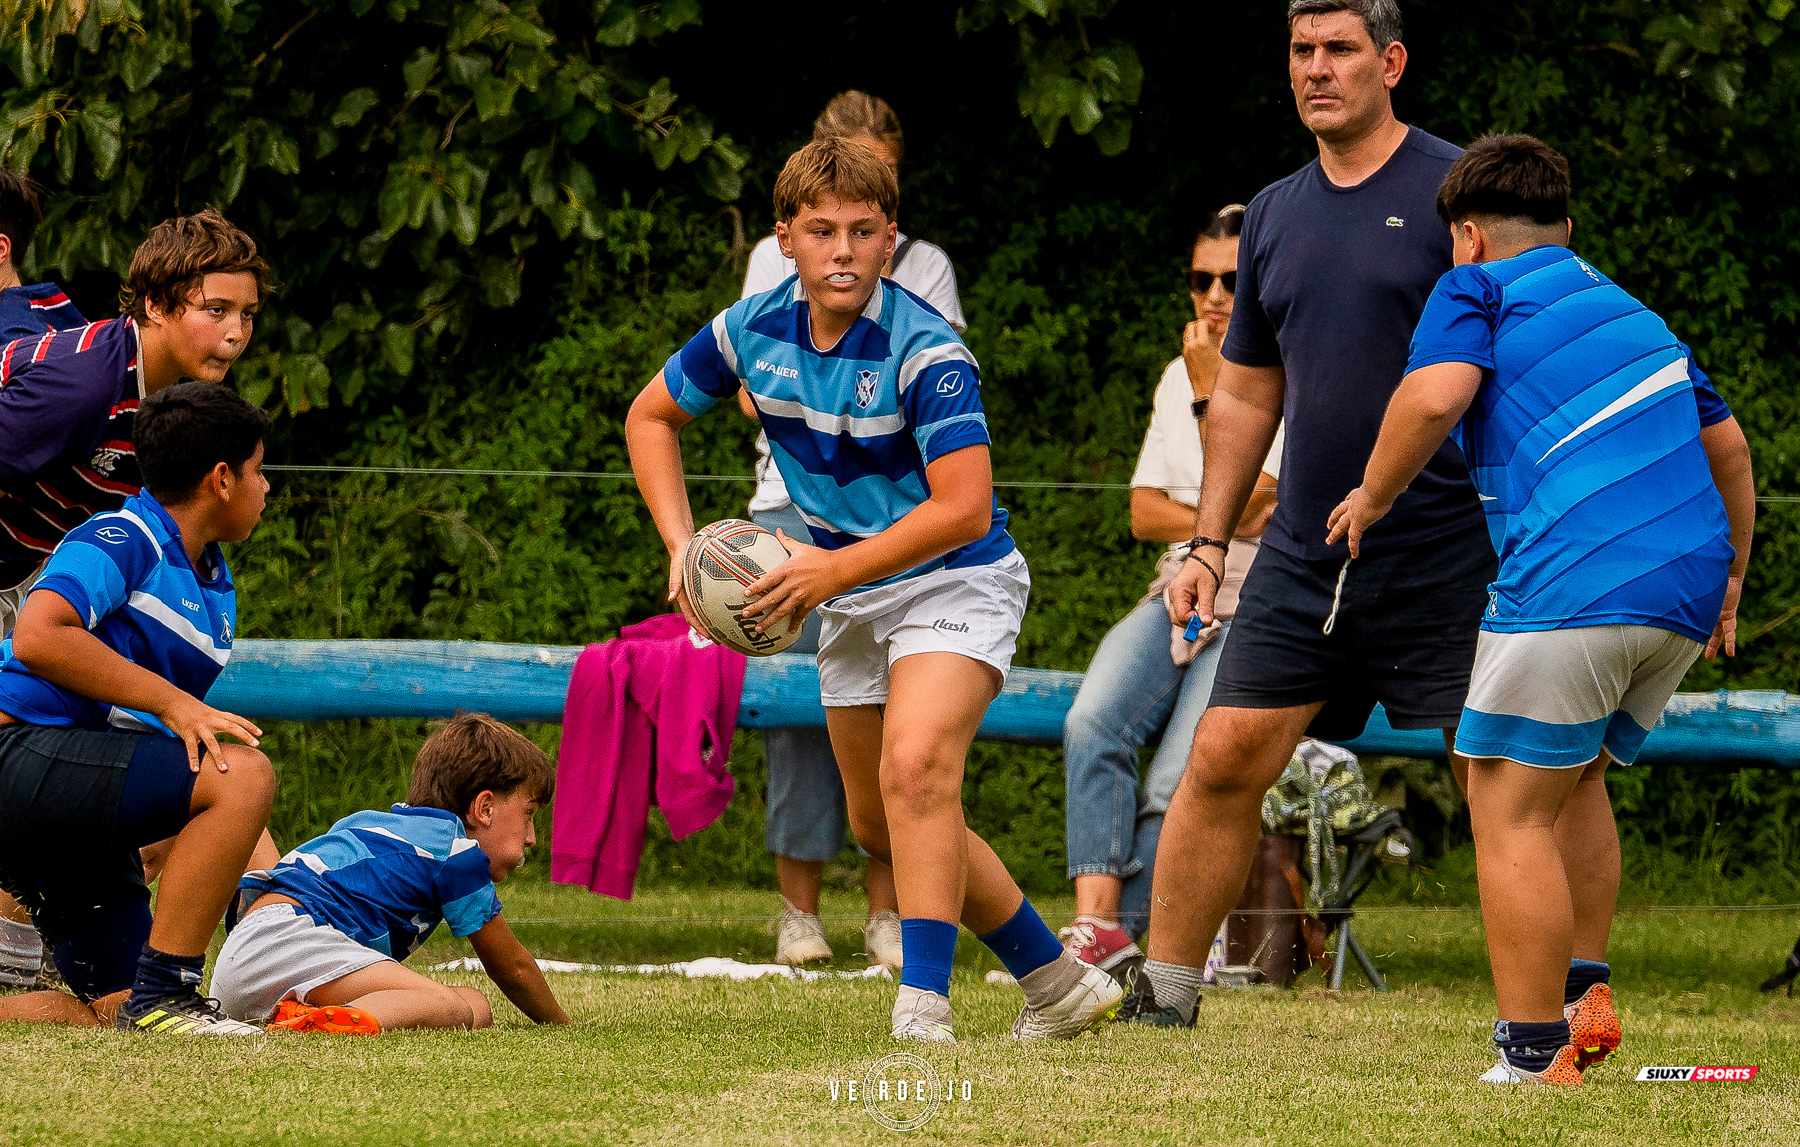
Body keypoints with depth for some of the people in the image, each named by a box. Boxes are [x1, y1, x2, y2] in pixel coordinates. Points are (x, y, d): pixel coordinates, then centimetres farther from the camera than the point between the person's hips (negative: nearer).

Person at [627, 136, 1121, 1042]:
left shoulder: (926, 352, -25)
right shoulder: (753, 331, -8)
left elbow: (964, 510, -29)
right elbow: (651, 414, 9)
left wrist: (834, 569, -29)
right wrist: (681, 543, -2)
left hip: (955, 581, -7)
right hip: (850, 600, 7)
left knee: (914, 769, -29)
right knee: (880, 825, 13)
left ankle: (923, 1007, -30)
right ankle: (1058, 982, 25)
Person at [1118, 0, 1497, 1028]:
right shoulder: (1276, 214, 13)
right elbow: (1247, 393, 22)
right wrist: (1209, 544, 17)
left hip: (1446, 559, -5)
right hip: (1303, 558, 5)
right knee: (1224, 761, 2)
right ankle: (1163, 999, 11)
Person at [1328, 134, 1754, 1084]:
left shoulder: (1478, 289, 7)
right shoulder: (1634, 312, 28)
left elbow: (1434, 396, -12)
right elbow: (1727, 446, 34)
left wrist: (1371, 498, 3)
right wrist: (1729, 577, 46)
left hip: (1574, 577, -8)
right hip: (1690, 583, 8)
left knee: (1511, 808, -1)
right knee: (1576, 778, 26)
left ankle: (1535, 1059, -5)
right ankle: (1584, 995, 16)